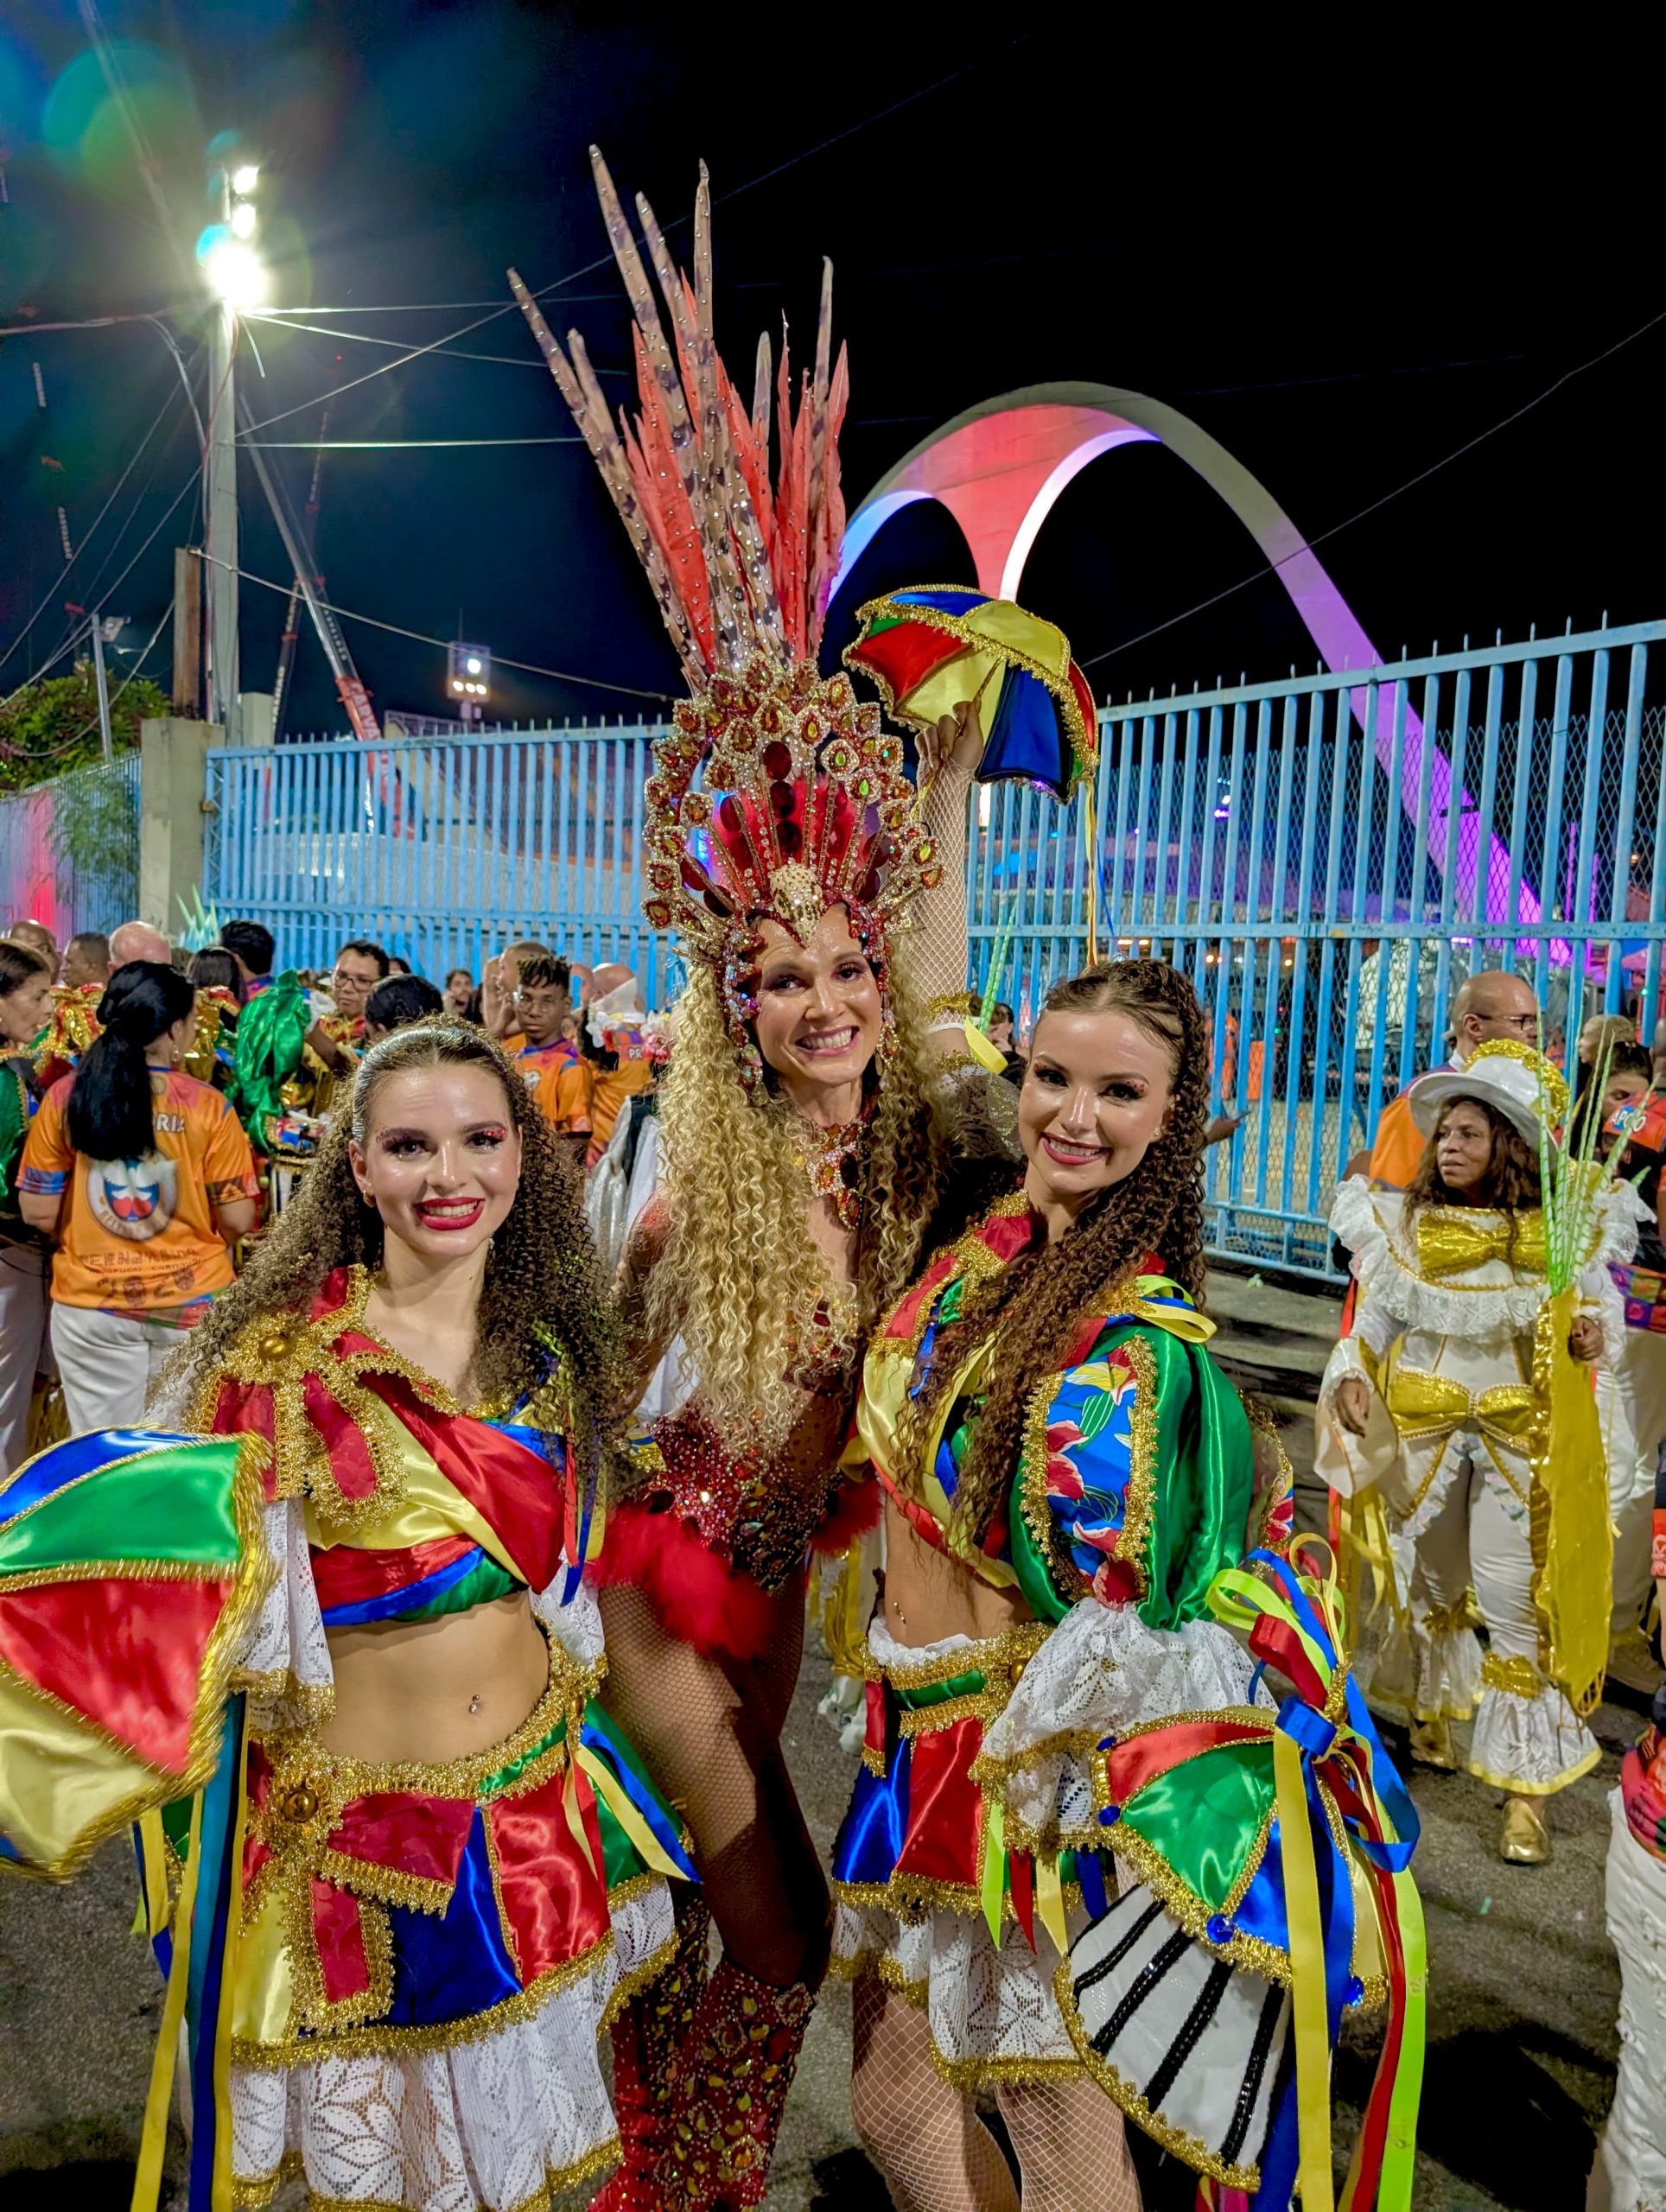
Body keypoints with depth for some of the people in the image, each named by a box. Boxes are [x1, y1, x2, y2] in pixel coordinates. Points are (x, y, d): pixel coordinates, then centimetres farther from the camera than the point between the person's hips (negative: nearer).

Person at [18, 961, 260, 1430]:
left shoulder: (65, 1097, -6)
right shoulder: (208, 1106, -11)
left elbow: (39, 1213, -2)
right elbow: (238, 1221, -8)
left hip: (90, 1302, 2)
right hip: (192, 1299, -1)